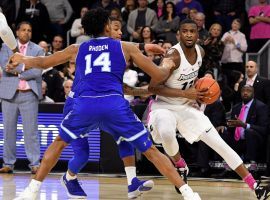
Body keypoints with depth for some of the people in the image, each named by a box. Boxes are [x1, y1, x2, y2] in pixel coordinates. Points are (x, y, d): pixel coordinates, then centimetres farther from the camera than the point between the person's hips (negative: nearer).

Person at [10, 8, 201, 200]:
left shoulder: (77, 49, 27)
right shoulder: (126, 47, 21)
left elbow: (42, 62, 42)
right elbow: (158, 76, 21)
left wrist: (22, 60, 63)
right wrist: (167, 66, 45)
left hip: (85, 104, 1)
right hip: (115, 104, -1)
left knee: (59, 142, 27)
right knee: (150, 150, 9)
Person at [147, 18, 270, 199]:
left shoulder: (200, 52, -2)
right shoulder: (174, 56, -24)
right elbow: (153, 87, -24)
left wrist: (197, 86, 1)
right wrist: (185, 93, -27)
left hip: (187, 107, 6)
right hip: (165, 107, -6)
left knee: (220, 144, -1)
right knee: (166, 133, -39)